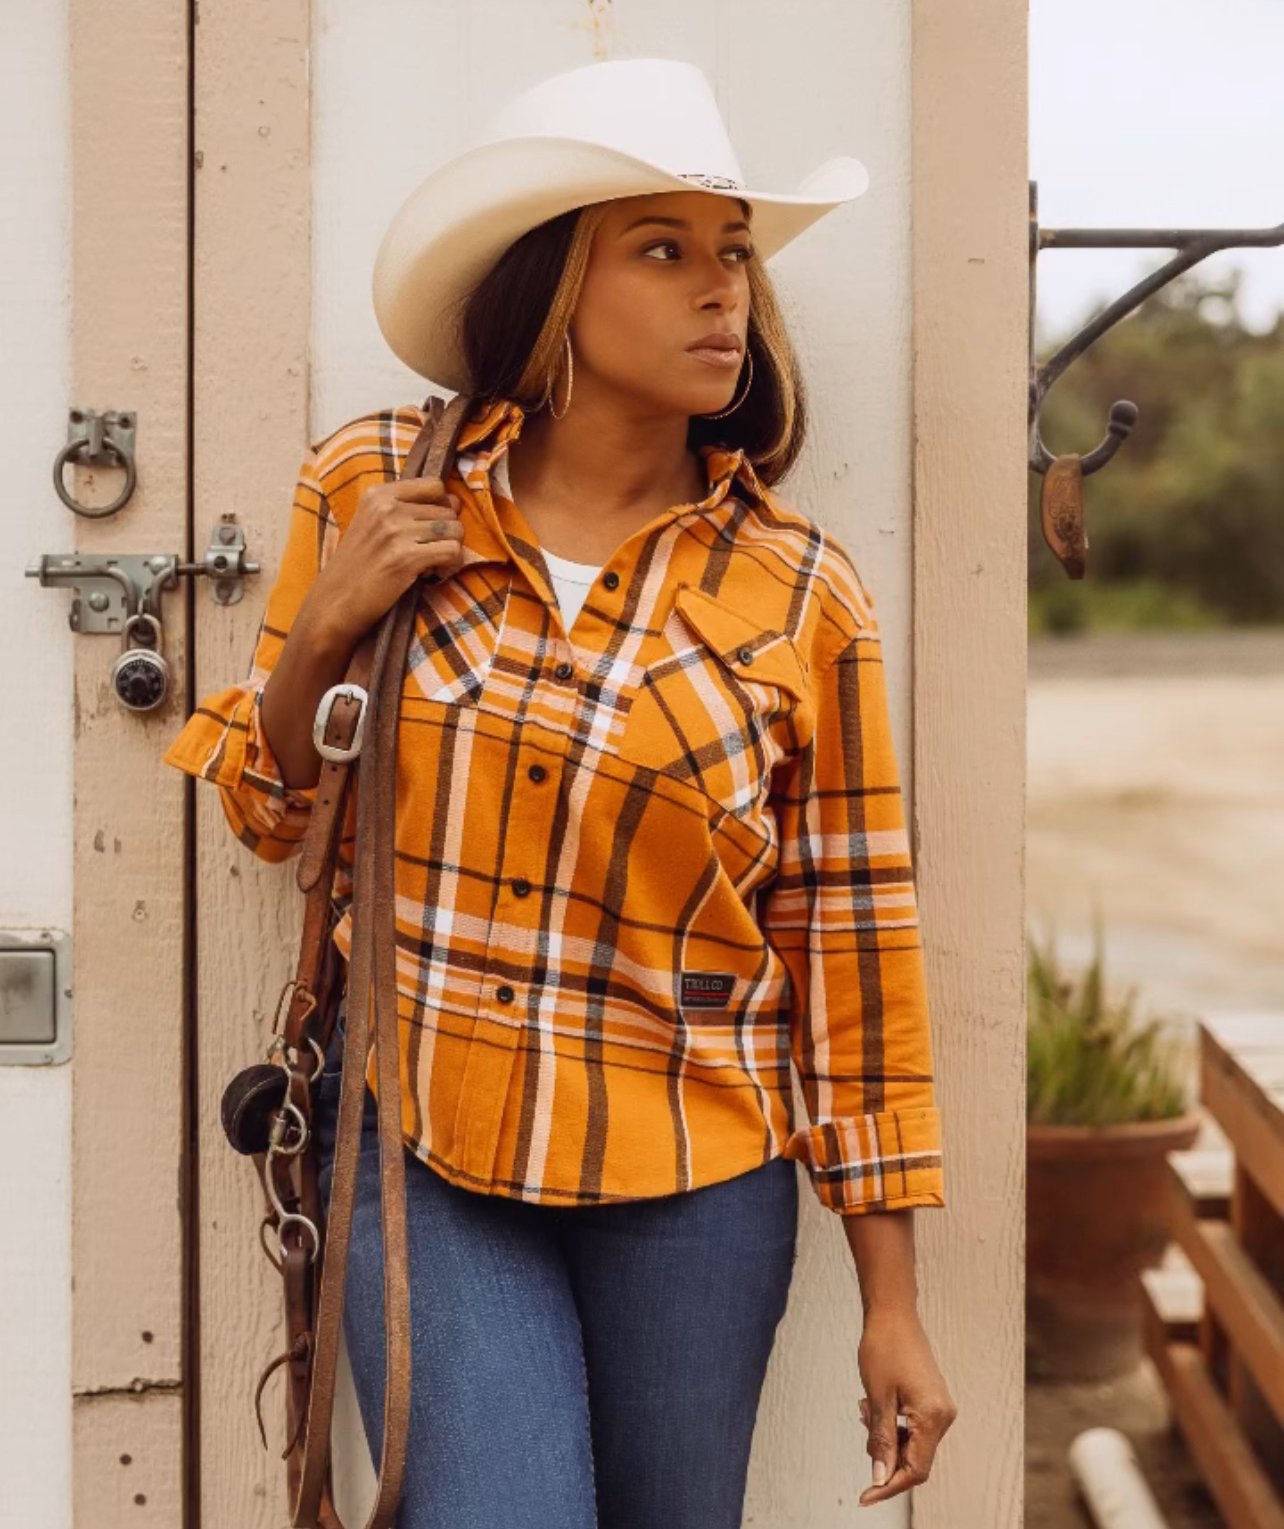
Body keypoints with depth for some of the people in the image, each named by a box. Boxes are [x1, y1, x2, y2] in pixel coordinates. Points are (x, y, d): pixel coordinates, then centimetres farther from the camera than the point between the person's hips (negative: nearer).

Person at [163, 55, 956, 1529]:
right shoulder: (373, 487, -4)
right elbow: (269, 810, 7)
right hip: (419, 1146, 0)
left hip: (690, 1182, 1)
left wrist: (893, 1306, 0)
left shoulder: (803, 593, -6)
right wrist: (323, 628, -14)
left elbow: (851, 942, -2)